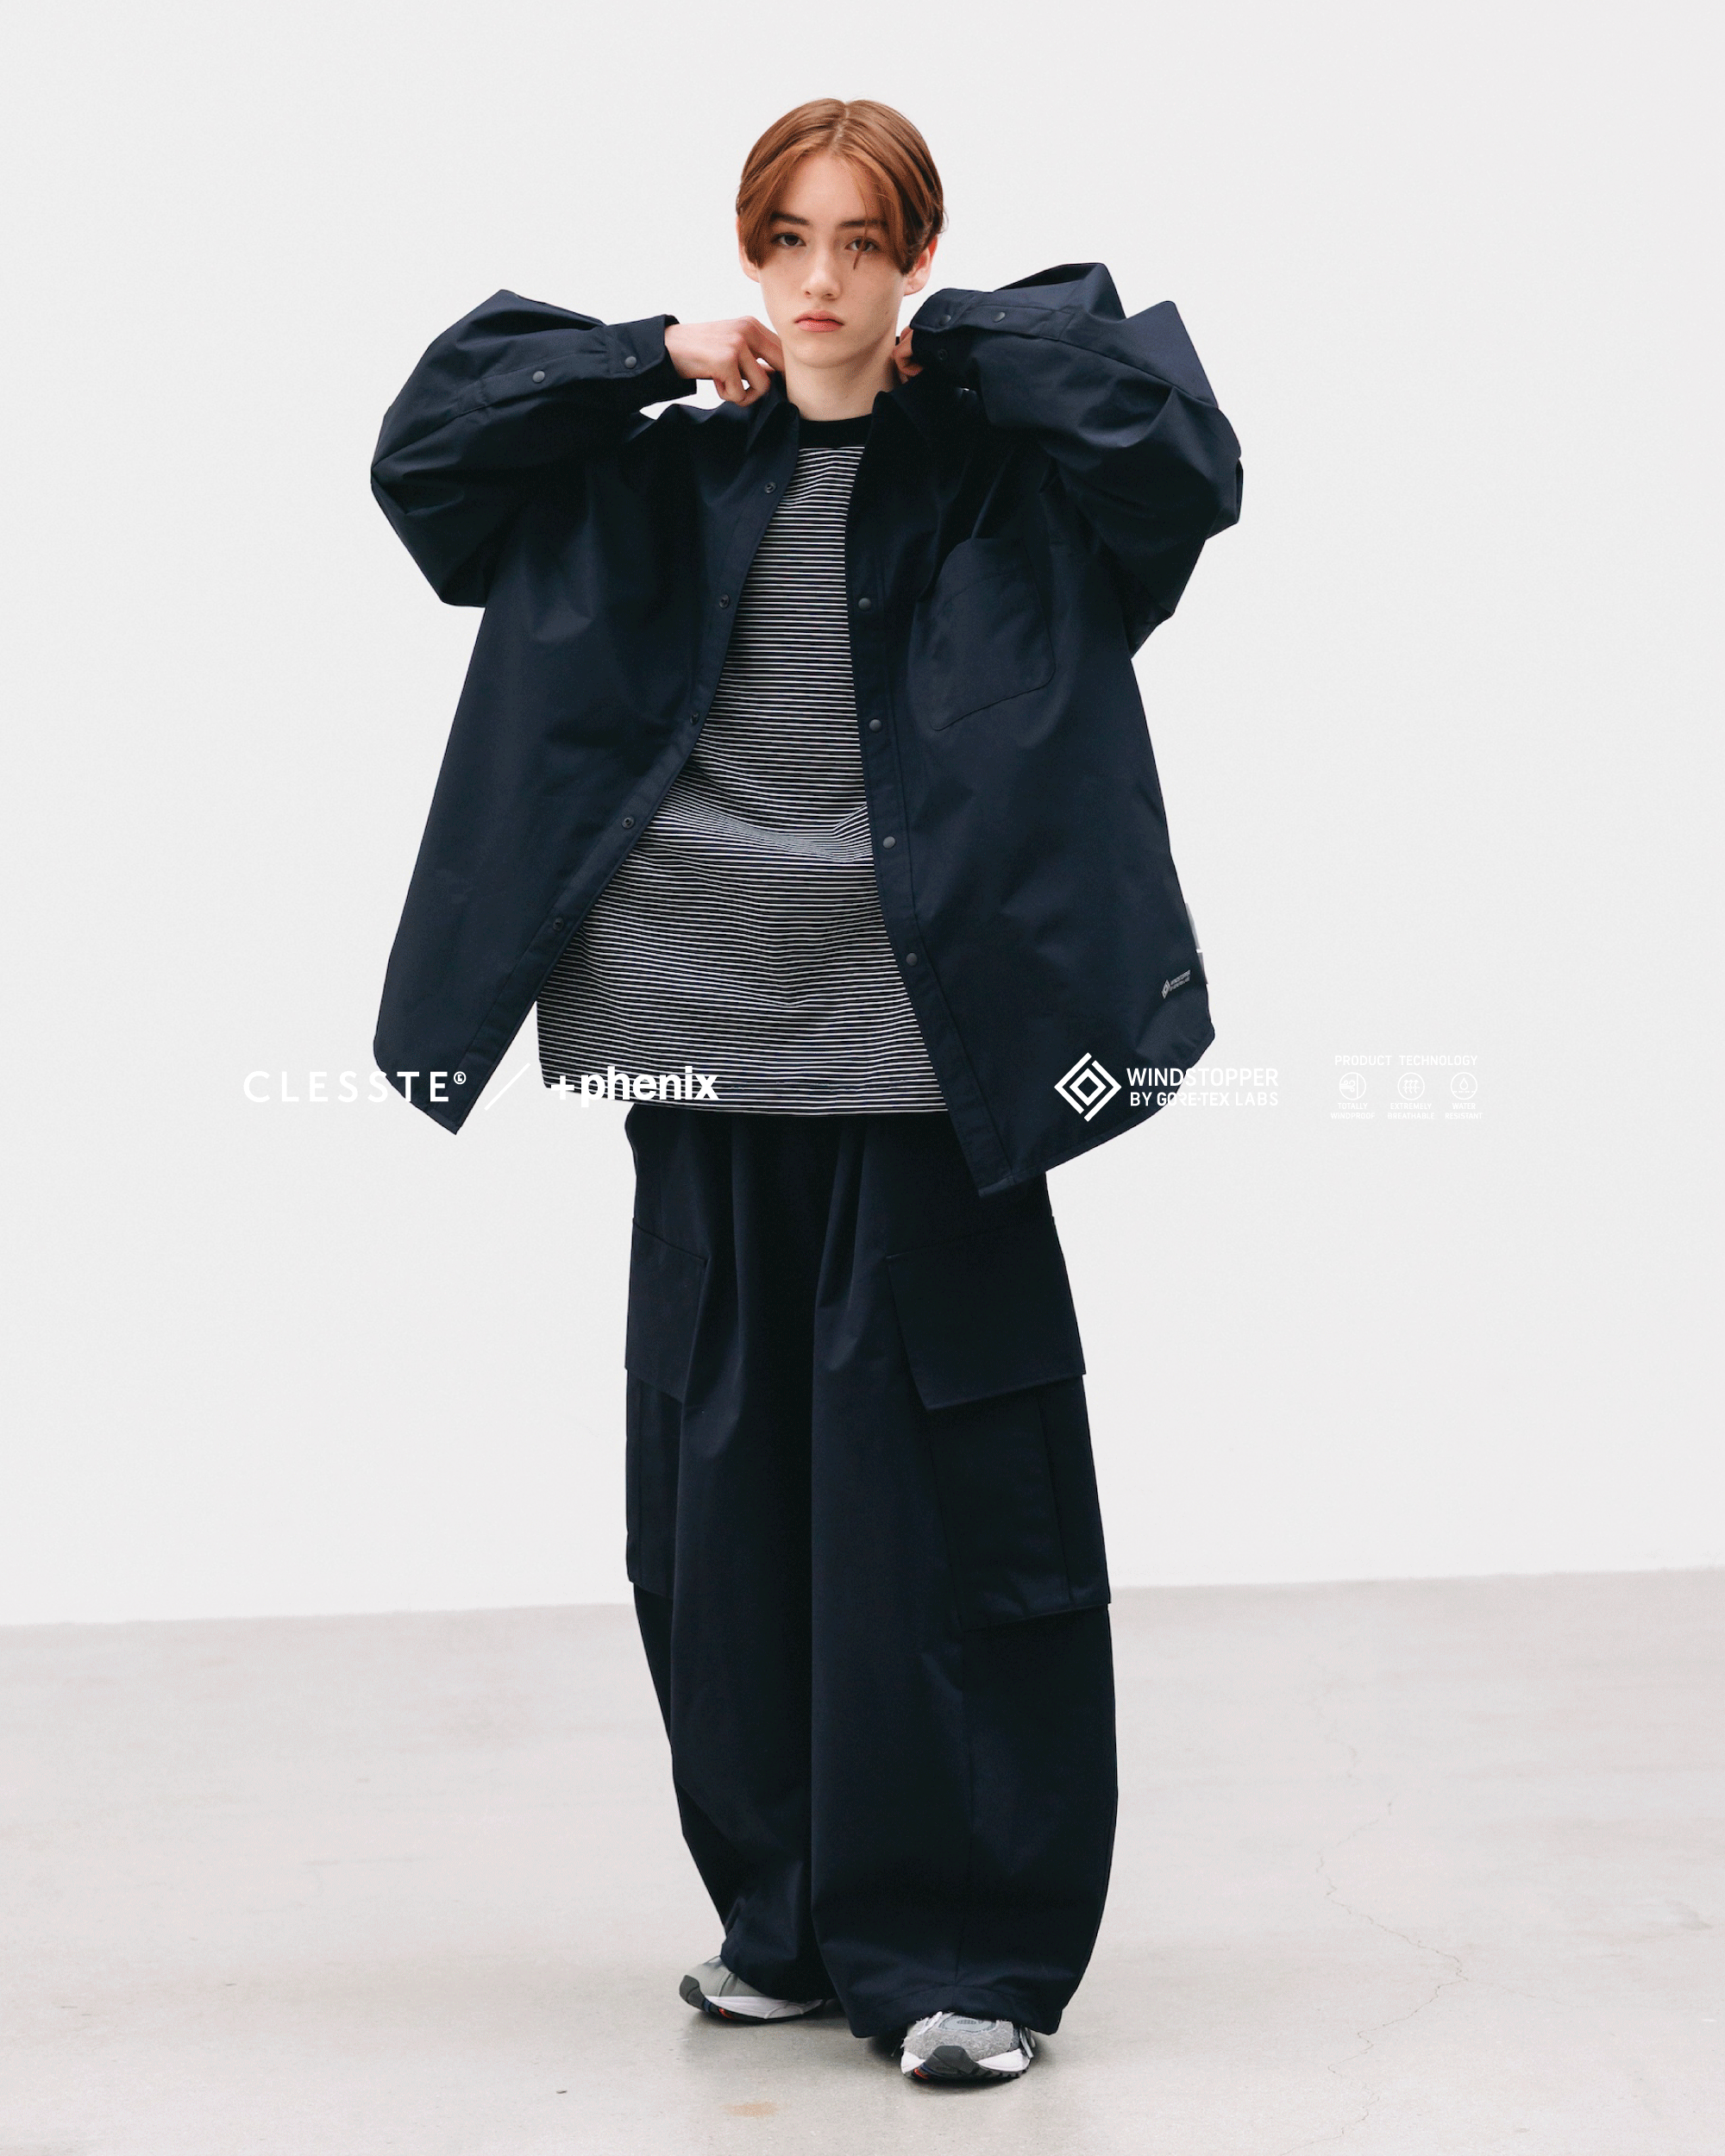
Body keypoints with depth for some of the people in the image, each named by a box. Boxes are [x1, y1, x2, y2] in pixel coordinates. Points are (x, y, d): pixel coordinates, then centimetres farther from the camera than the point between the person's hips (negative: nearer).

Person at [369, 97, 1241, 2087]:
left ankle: (967, 1948, 8)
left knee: (940, 1497, -2)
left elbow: (1179, 447, -15)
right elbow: (424, 450, 11)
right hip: (705, 1051, 4)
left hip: (922, 1066, -4)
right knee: (724, 1502, 9)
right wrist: (655, 357, 4)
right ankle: (791, 1921, 24)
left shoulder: (1003, 473, 1)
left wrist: (949, 348, -5)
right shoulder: (657, 485, 11)